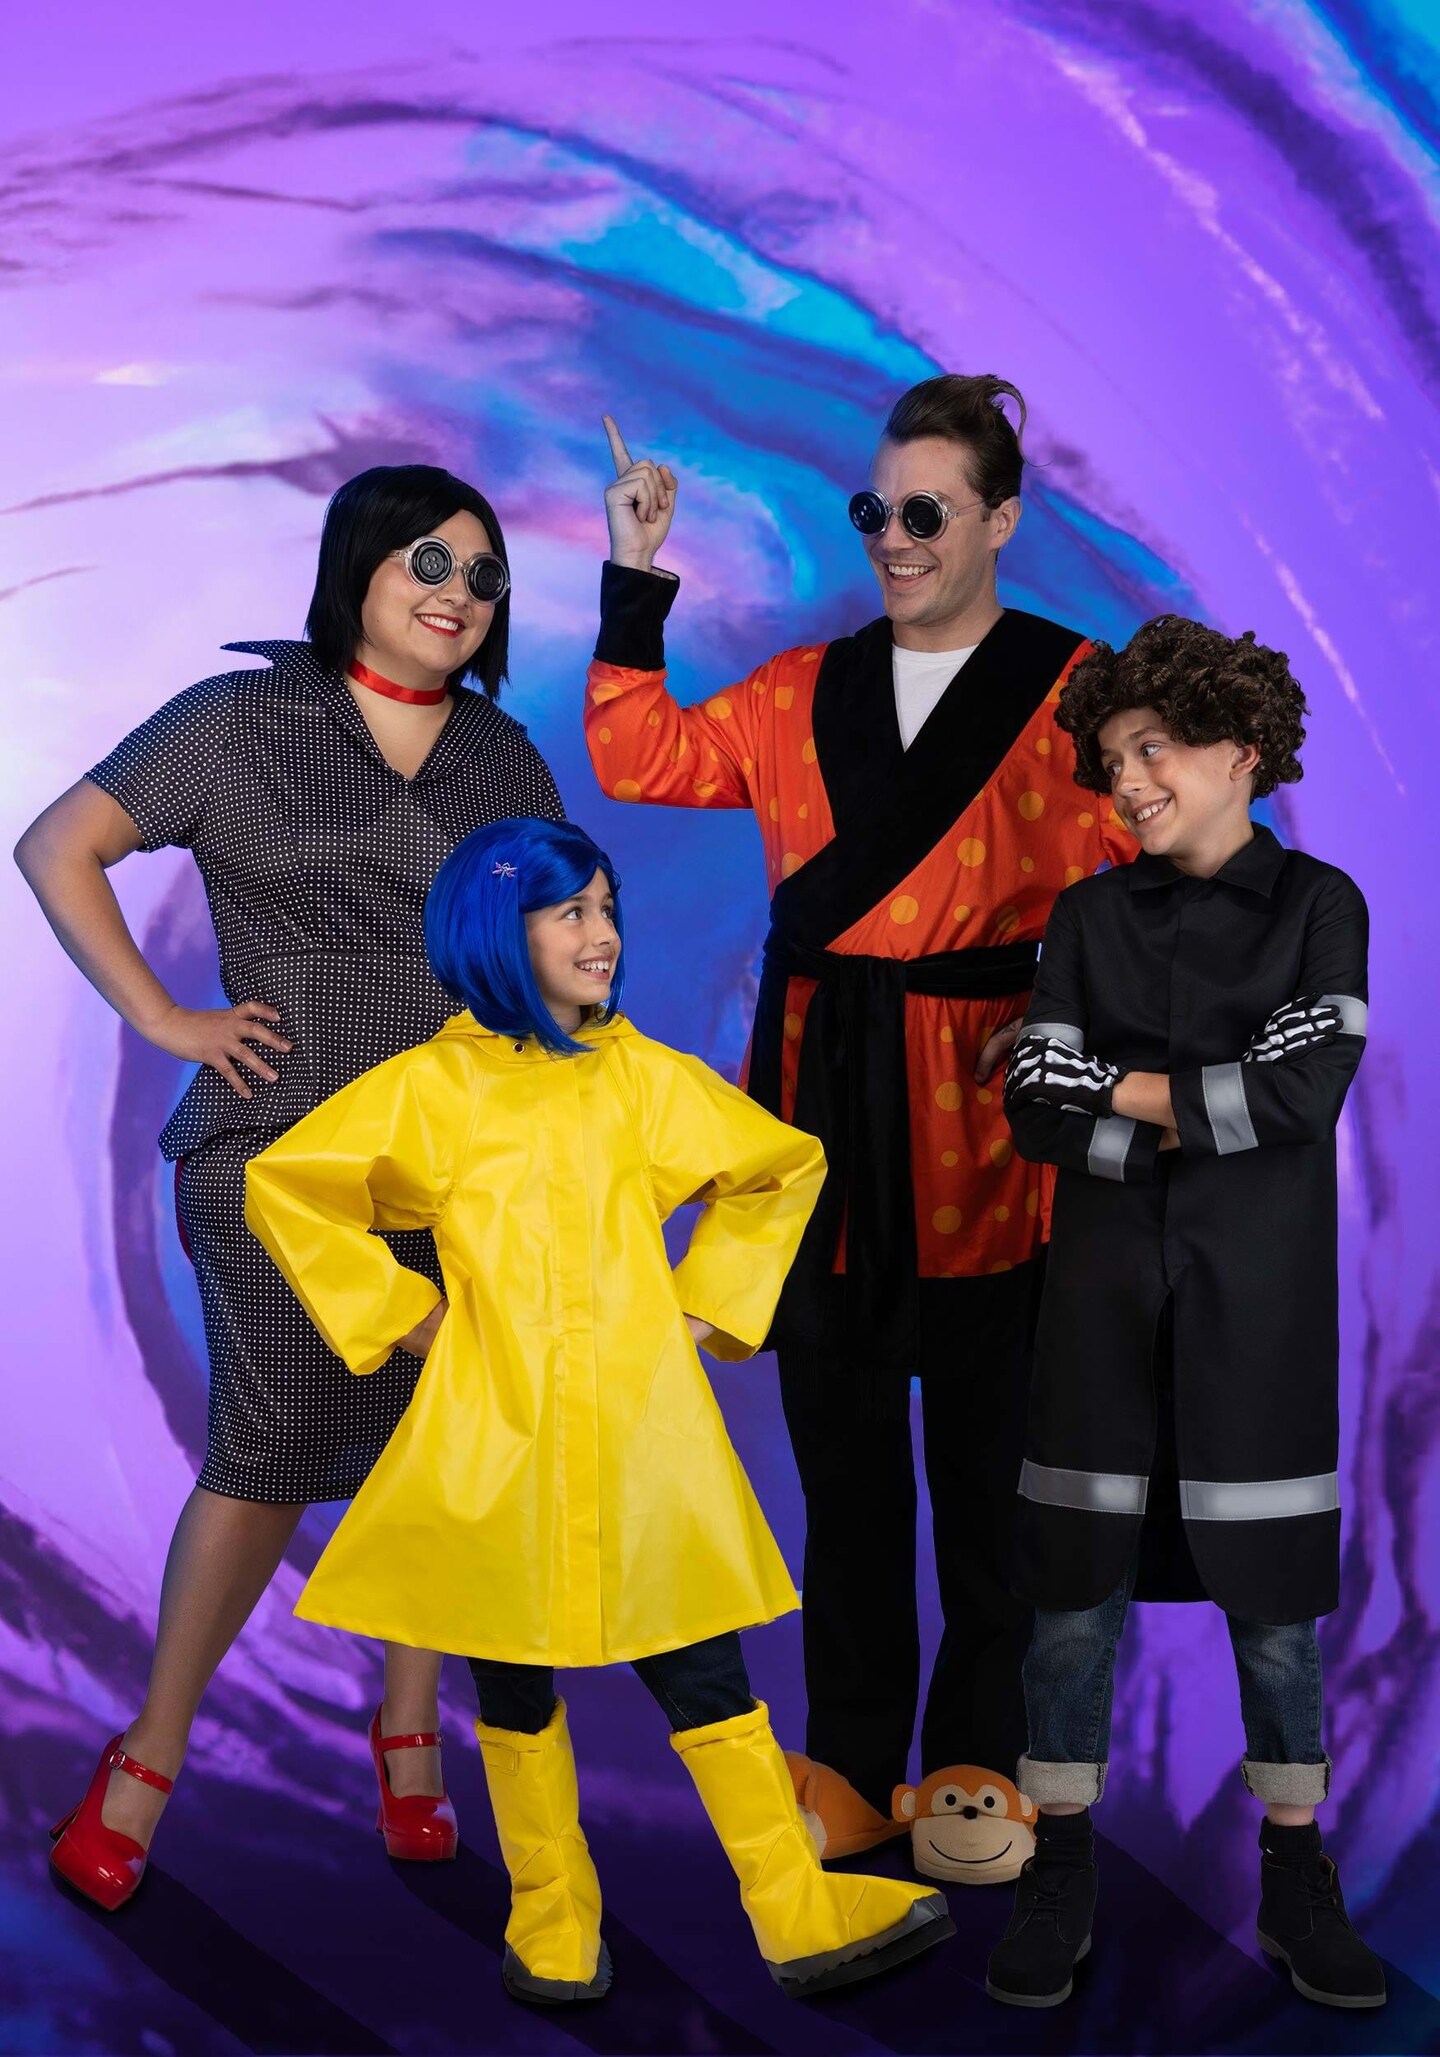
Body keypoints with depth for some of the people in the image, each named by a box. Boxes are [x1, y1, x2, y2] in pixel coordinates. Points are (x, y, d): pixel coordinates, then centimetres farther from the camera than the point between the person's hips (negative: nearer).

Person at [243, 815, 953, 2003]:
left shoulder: (648, 1077, 7)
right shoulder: (427, 1088, 0)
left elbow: (785, 1168, 19)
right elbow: (281, 1188, 3)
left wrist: (711, 1303, 11)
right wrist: (401, 1313, 0)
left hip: (643, 1433, 1)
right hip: (499, 1441, -1)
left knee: (703, 1671, 0)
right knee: (515, 1684, 8)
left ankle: (802, 1918, 5)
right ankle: (553, 1929, 23)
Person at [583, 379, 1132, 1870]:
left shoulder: (1072, 692, 0)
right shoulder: (802, 691, 14)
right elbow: (640, 759, 11)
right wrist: (636, 581, 6)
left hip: (977, 1119, -4)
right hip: (821, 1106, 4)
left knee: (987, 1454, 5)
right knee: (841, 1452, 10)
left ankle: (981, 1763, 20)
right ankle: (849, 1769, 22)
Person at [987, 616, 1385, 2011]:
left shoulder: (1316, 903, 3)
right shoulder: (1089, 916, 8)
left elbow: (1307, 1088, -11)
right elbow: (1036, 1109, -3)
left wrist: (1128, 1083, -6)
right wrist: (1204, 1113, -11)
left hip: (1256, 1304, -1)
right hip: (1105, 1294, 2)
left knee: (1272, 1602, 5)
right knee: (1076, 1596, 3)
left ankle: (1296, 1881, 20)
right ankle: (1060, 1877, 16)